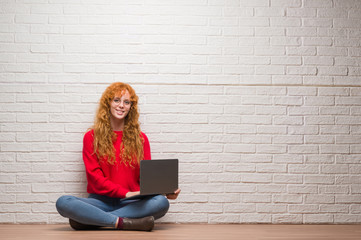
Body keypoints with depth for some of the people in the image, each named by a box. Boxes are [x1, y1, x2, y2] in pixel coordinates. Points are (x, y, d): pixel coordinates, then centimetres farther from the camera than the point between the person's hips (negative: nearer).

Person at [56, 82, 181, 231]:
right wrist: (125, 192, -15)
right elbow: (94, 176, -1)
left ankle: (89, 219, -28)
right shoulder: (92, 137, 7)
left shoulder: (140, 139, 12)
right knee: (63, 203, -29)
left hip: (131, 203, 2)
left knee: (162, 203, -31)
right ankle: (124, 223, -31)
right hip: (101, 200, -1)